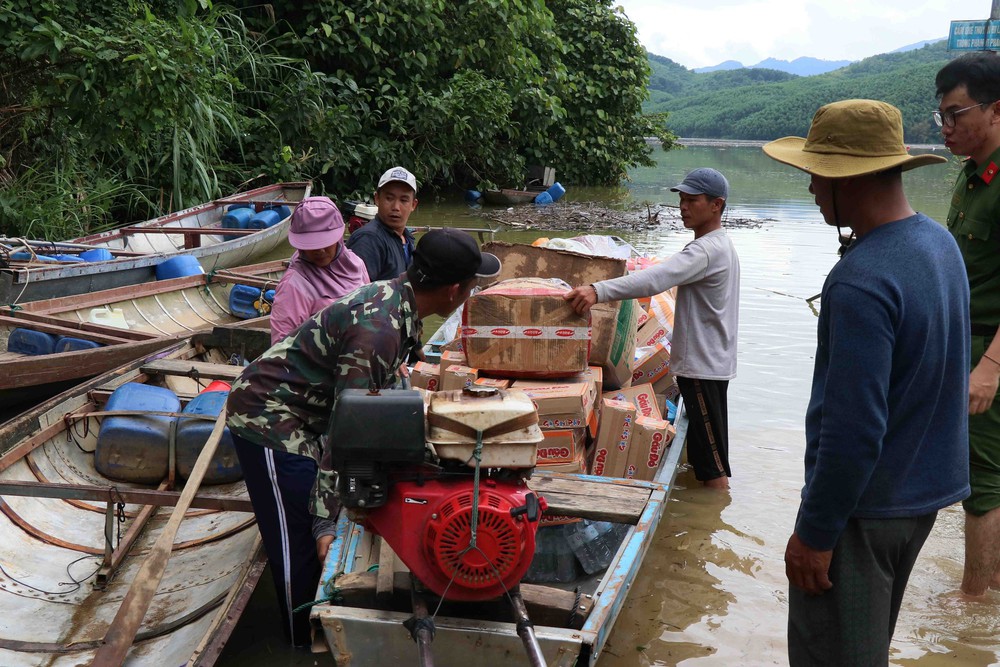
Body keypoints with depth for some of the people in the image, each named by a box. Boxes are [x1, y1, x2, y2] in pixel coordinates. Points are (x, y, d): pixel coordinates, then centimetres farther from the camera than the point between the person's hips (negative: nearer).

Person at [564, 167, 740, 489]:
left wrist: (598, 291, -46)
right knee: (705, 454, 19)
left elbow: (656, 278, -37)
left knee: (712, 463, -4)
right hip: (710, 364, 11)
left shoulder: (707, 250, -22)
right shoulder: (720, 245, 14)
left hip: (702, 367, -11)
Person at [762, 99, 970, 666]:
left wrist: (815, 533, -18)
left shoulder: (862, 282, -28)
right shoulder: (941, 242, 3)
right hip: (926, 488, 9)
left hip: (866, 505, -9)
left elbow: (852, 430, -29)